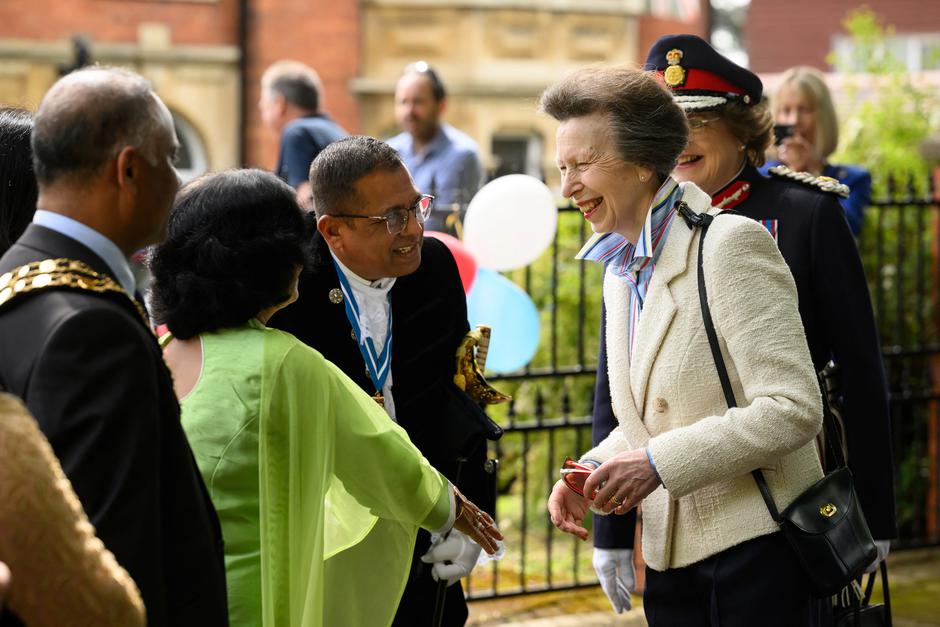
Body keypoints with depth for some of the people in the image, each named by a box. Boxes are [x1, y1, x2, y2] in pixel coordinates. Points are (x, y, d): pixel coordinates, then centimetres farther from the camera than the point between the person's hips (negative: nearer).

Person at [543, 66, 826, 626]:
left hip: (755, 543, -7)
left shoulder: (732, 244, -13)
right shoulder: (620, 272, 14)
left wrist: (658, 462, -20)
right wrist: (592, 473, 1)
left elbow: (793, 409, -19)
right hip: (670, 554, 8)